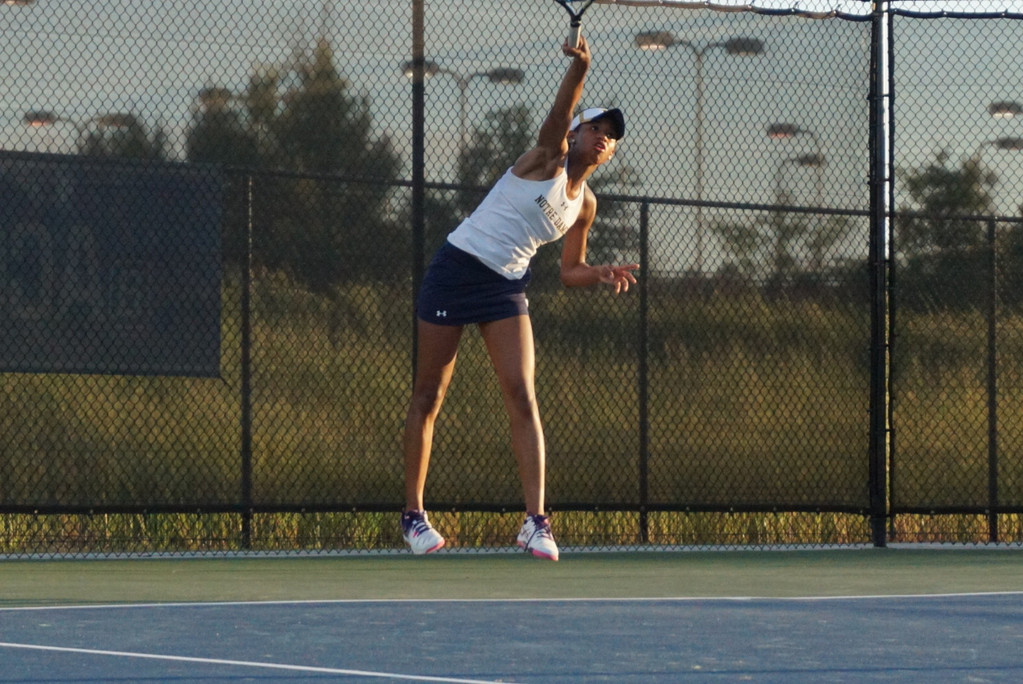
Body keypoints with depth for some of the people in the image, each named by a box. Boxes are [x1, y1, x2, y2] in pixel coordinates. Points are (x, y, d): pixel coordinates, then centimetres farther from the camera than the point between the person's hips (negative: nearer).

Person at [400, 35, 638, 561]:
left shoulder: (584, 205, 11)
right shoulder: (550, 158, -5)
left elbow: (570, 272, 18)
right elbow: (561, 109, -24)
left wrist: (604, 275, -3)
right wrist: (580, 65, -42)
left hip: (506, 289, 5)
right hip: (456, 270, -5)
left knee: (523, 399, -10)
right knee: (428, 399, 1)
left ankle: (535, 519, -15)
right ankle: (413, 514, 12)